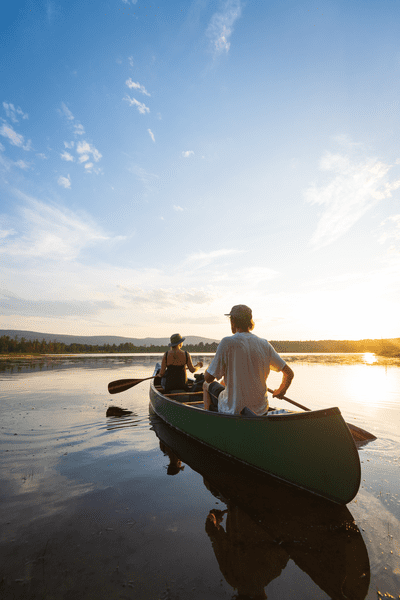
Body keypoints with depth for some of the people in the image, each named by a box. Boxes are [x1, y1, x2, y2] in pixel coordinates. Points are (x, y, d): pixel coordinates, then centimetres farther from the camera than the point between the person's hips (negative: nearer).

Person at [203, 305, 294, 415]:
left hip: (233, 411, -4)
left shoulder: (227, 343, -19)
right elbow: (289, 374, -1)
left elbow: (208, 378, -15)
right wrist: (281, 391, 19)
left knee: (207, 385, 25)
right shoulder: (264, 344, -6)